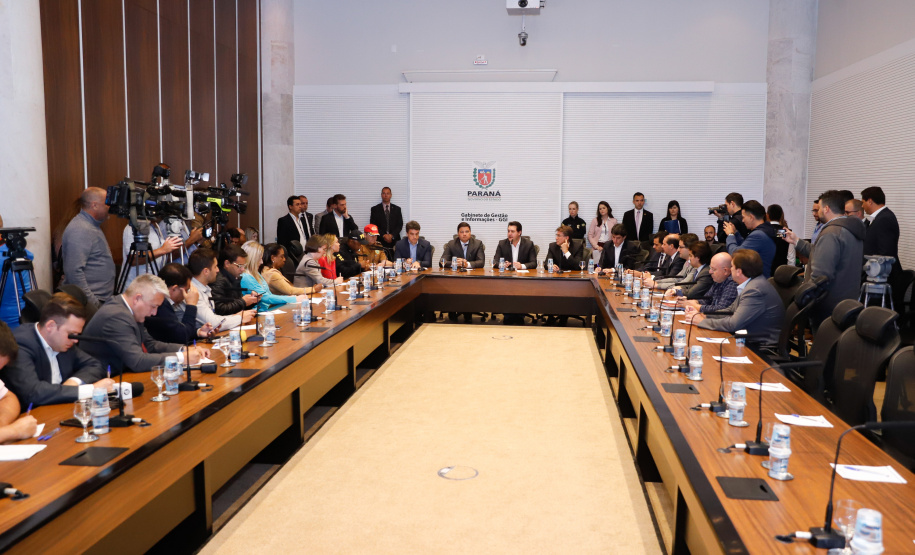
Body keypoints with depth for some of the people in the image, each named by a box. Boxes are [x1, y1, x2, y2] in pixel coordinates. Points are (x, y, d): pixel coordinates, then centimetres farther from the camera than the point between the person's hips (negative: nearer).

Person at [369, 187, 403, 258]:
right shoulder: (375, 209, 9)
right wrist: (383, 235, -9)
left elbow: (400, 225, 8)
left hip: (394, 241, 2)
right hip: (380, 241, -1)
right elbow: (373, 225, 2)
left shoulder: (397, 209, 14)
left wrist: (392, 235, -7)